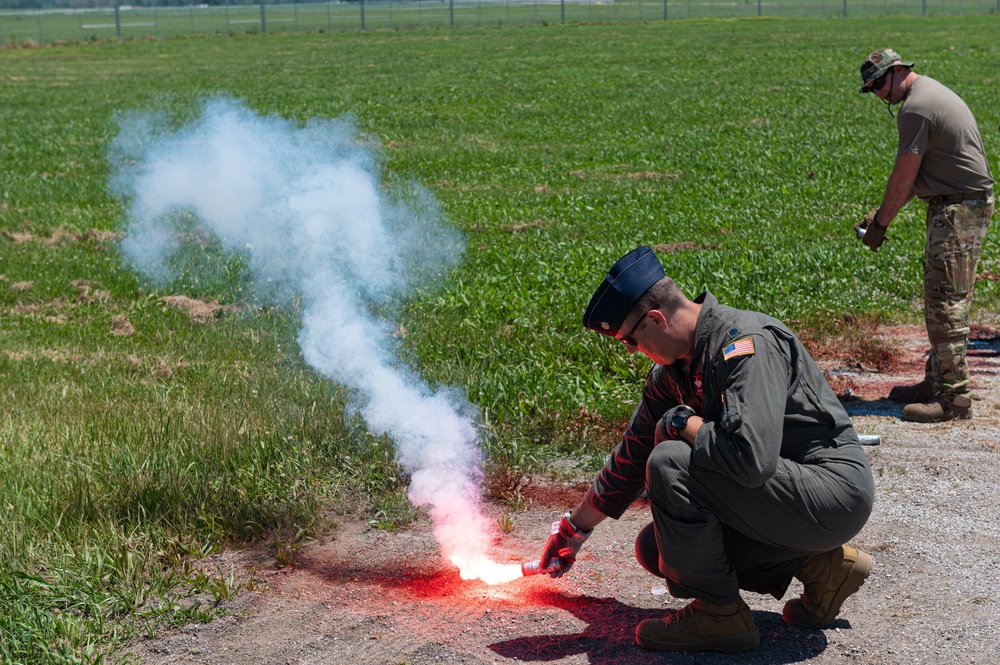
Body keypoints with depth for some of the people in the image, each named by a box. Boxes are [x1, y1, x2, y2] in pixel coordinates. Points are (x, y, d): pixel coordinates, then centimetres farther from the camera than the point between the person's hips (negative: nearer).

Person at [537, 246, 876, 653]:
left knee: (671, 464, -23)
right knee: (655, 549, 8)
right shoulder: (673, 369, 6)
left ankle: (720, 614, -7)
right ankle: (818, 567, 10)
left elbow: (752, 457, -37)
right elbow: (632, 456, 19)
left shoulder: (747, 343, -23)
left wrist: (682, 424, -18)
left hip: (836, 490, -10)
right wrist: (575, 529, 26)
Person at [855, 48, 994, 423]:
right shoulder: (933, 92, 18)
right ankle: (937, 381, 22)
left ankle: (954, 398, -9)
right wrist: (881, 214, 16)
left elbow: (904, 177, -12)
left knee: (946, 304, -10)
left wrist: (881, 223, -2)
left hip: (959, 209, -11)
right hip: (964, 205, 11)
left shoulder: (915, 108, -15)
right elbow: (913, 178, 19)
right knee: (939, 300, 15)